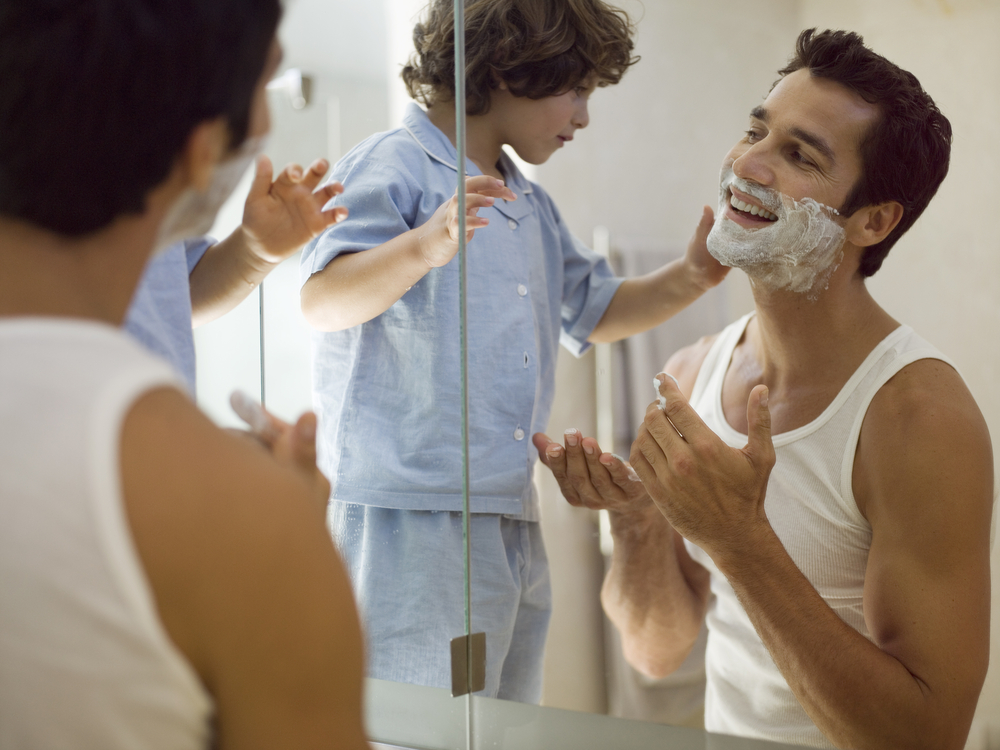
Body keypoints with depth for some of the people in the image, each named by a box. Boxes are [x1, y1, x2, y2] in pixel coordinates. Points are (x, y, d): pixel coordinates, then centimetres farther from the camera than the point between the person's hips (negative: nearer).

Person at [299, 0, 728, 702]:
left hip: (515, 529, 8)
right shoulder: (393, 166, -6)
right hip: (412, 521, -8)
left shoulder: (532, 206, 20)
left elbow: (594, 312, 29)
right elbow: (322, 298, -20)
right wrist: (423, 249, -40)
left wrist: (690, 277, 12)